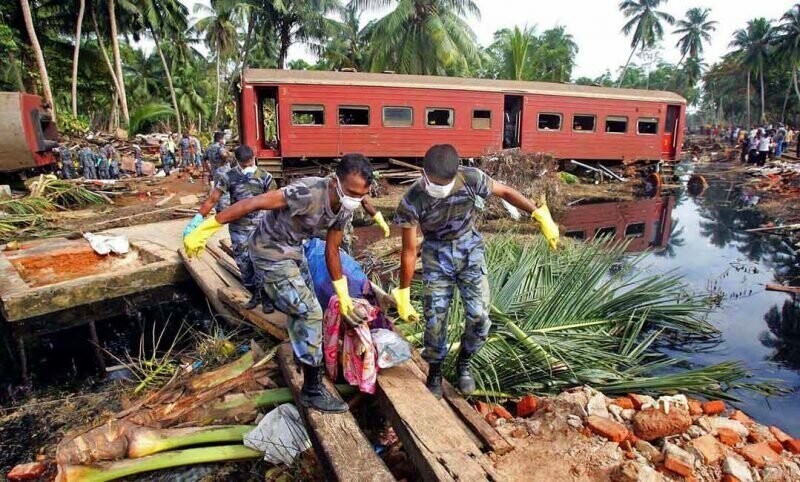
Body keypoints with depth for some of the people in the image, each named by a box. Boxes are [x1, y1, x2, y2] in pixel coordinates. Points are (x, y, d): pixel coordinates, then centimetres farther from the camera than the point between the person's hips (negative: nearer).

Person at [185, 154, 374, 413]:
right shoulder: (309, 193, -36)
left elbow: (331, 251, 1)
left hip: (293, 248, 9)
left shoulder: (344, 209, -10)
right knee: (310, 312, -10)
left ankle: (305, 357, 51)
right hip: (271, 251, -8)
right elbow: (252, 203, -34)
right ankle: (312, 390, 4)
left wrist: (343, 295, 6)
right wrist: (203, 230, -33)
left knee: (303, 307, 23)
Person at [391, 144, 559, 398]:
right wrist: (403, 293, -9)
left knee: (479, 316, -5)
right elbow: (409, 251, -15)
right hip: (436, 253, -1)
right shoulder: (412, 201, -23)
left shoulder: (471, 178, -22)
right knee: (435, 317, -4)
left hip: (469, 248, 1)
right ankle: (435, 370, 24)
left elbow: (506, 192, -4)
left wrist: (541, 216, -8)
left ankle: (464, 362, 24)